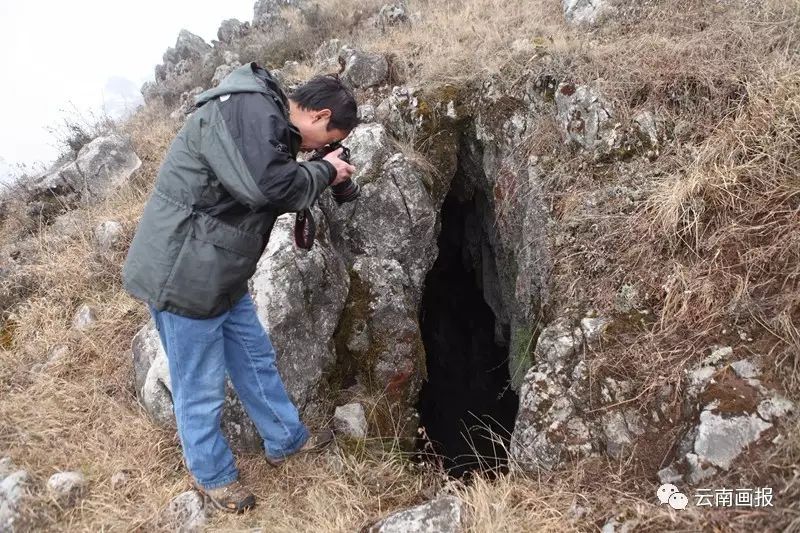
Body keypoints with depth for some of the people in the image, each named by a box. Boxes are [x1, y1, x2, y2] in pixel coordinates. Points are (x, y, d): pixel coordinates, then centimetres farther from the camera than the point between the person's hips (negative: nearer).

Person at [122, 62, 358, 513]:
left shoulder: (265, 116, 12)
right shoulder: (247, 109, -22)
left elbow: (266, 191, 16)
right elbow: (268, 184, -36)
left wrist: (321, 175, 3)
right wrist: (323, 172, -18)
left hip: (222, 273, 10)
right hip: (184, 274, -10)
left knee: (257, 358, 21)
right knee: (201, 387, 8)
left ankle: (287, 440, 39)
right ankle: (213, 475, 29)